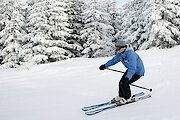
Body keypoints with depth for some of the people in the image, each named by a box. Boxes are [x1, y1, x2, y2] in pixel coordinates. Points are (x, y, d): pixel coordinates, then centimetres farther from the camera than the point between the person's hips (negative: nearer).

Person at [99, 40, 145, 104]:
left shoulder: (131, 55, -35)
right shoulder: (120, 53, -8)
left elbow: (132, 69, -42)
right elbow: (114, 60, 9)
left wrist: (127, 78, -54)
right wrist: (105, 66, 12)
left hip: (138, 72, -8)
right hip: (130, 69, 8)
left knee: (124, 83, -15)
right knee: (121, 82, 2)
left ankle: (127, 98, 9)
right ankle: (121, 96, 27)